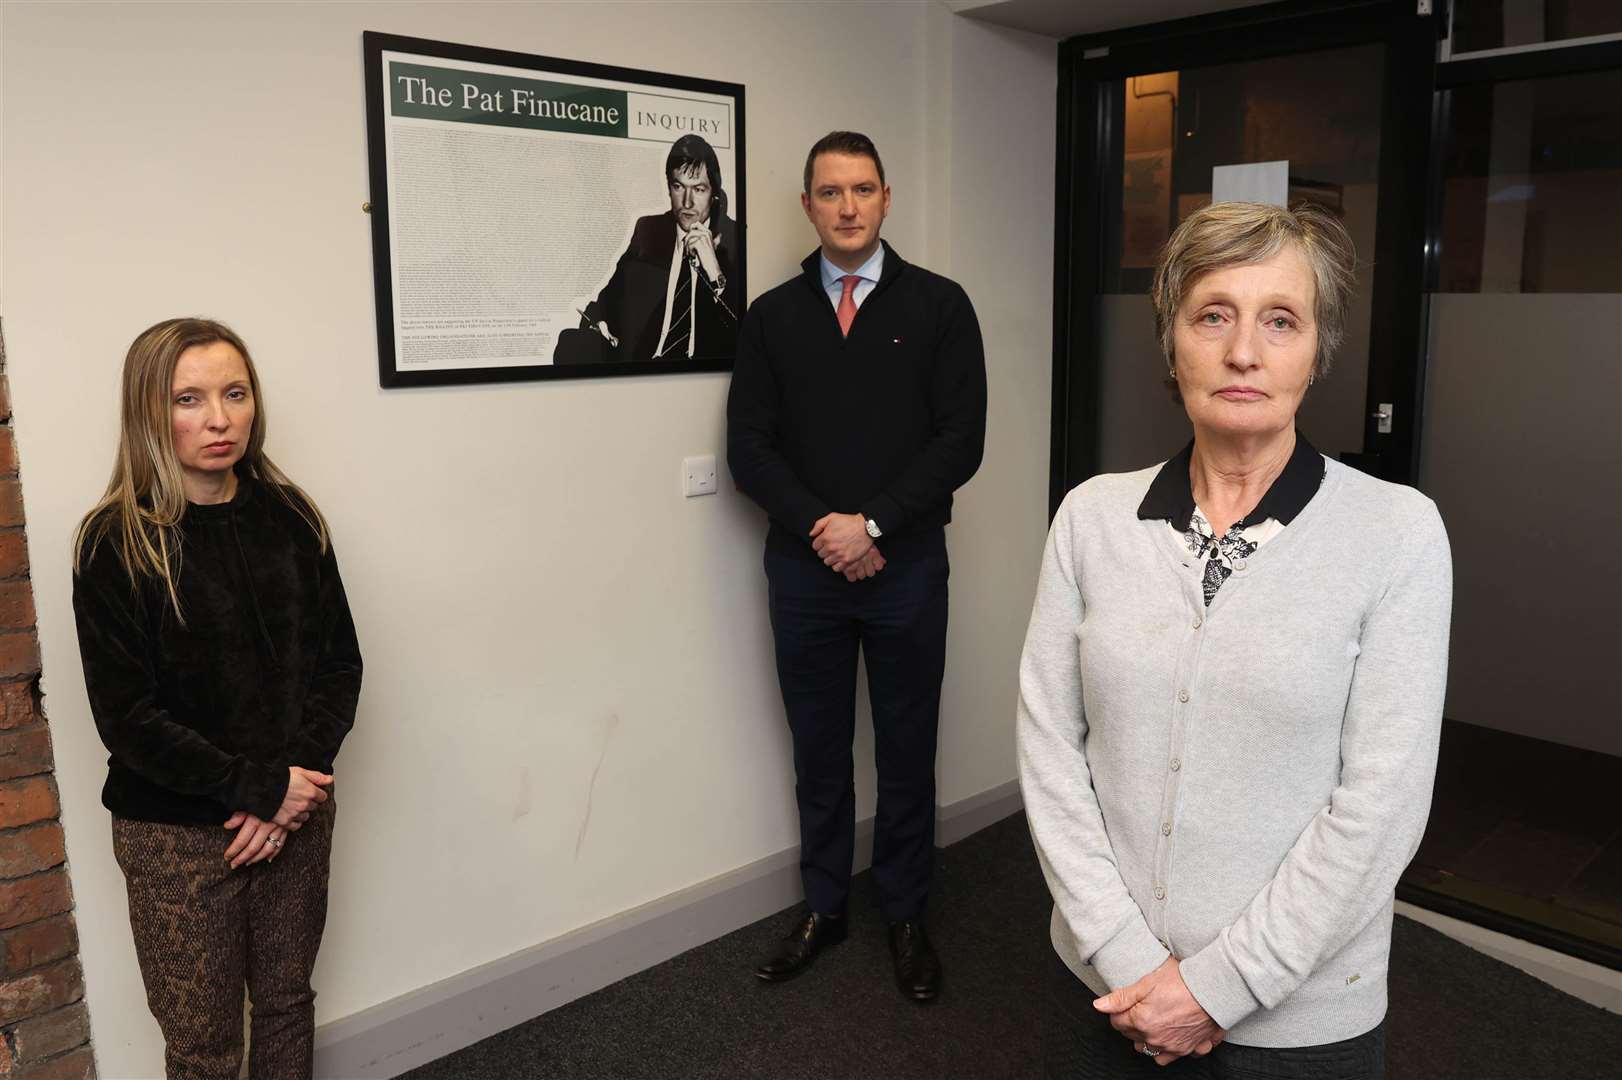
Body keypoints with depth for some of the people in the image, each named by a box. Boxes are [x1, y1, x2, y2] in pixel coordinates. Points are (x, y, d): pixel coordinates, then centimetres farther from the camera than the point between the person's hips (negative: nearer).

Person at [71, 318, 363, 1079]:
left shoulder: (291, 518, -2)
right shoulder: (115, 543, -12)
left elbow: (340, 663, 0)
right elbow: (127, 718, -13)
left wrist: (294, 780, -12)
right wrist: (260, 786, -16)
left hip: (297, 813, 3)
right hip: (177, 832, -3)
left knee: (287, 1001, 19)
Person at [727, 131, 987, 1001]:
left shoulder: (938, 305, 0)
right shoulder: (772, 316, 6)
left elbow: (960, 438, -7)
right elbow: (748, 448, 0)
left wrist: (872, 523, -14)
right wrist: (821, 527, -13)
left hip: (906, 563, -1)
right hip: (803, 565, 2)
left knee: (907, 749, 10)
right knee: (818, 749, 13)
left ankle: (905, 915, 27)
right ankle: (822, 908, 29)